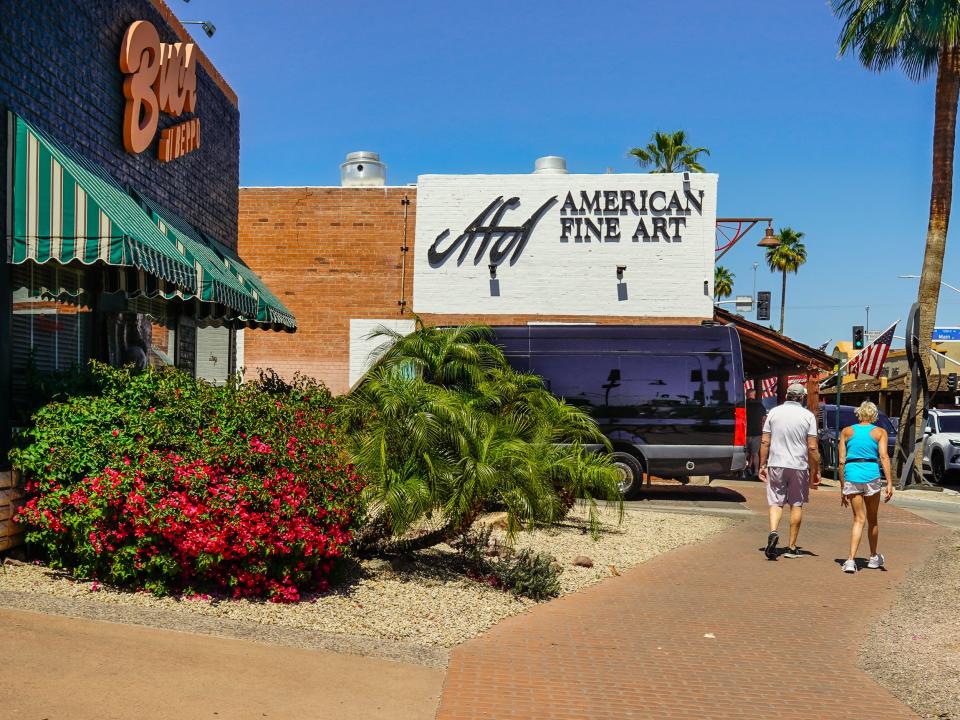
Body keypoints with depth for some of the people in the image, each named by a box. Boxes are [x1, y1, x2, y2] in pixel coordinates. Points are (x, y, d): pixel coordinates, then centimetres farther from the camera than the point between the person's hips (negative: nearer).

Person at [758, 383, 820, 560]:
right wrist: (816, 471, 4)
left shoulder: (773, 412, 2)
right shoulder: (808, 416, -3)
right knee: (796, 505, 9)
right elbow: (812, 448, -5)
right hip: (799, 466, -1)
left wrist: (762, 465, 8)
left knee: (775, 502, 7)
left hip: (776, 465, 1)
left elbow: (765, 442, 1)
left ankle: (773, 532, -20)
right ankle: (792, 547, 14)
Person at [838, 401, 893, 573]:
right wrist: (889, 483, -11)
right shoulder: (880, 432, 6)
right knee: (872, 519, 17)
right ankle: (874, 557, 33)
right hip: (871, 476, -1)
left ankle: (851, 559, -12)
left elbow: (841, 461, 6)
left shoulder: (847, 432, 9)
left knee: (859, 519, 4)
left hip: (851, 476, 1)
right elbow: (884, 457, -8)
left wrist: (842, 488, 11)